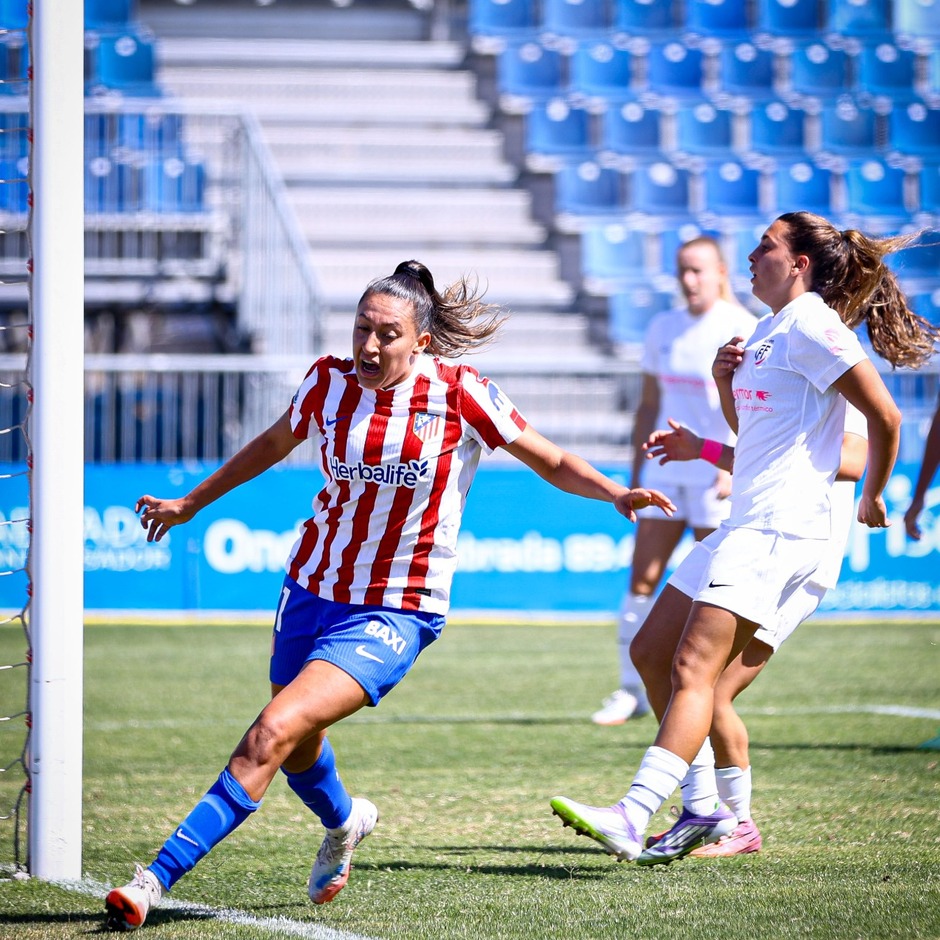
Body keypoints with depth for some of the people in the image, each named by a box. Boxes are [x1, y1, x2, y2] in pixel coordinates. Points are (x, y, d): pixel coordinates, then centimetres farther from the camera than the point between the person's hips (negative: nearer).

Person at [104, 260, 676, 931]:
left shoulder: (458, 393, -13)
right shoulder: (330, 382, -4)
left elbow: (554, 463, -3)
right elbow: (274, 444, 18)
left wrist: (617, 494, -22)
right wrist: (191, 504, 28)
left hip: (396, 613, -5)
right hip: (314, 588, 5)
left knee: (273, 734, -21)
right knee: (299, 750, 19)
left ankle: (159, 878, -20)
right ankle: (344, 823, 56)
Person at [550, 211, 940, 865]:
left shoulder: (811, 325, -10)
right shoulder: (769, 331, 20)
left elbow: (885, 417, -13)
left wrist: (872, 497, 0)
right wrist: (725, 382, 12)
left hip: (779, 530, -11)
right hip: (745, 527, 11)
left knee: (695, 668, -21)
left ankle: (632, 818, -31)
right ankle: (704, 810, 14)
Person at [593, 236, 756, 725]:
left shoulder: (741, 329, -5)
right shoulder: (663, 328, 11)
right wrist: (636, 474, 14)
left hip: (717, 475, -5)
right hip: (666, 471, 5)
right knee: (641, 580, -1)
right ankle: (631, 690, 5)